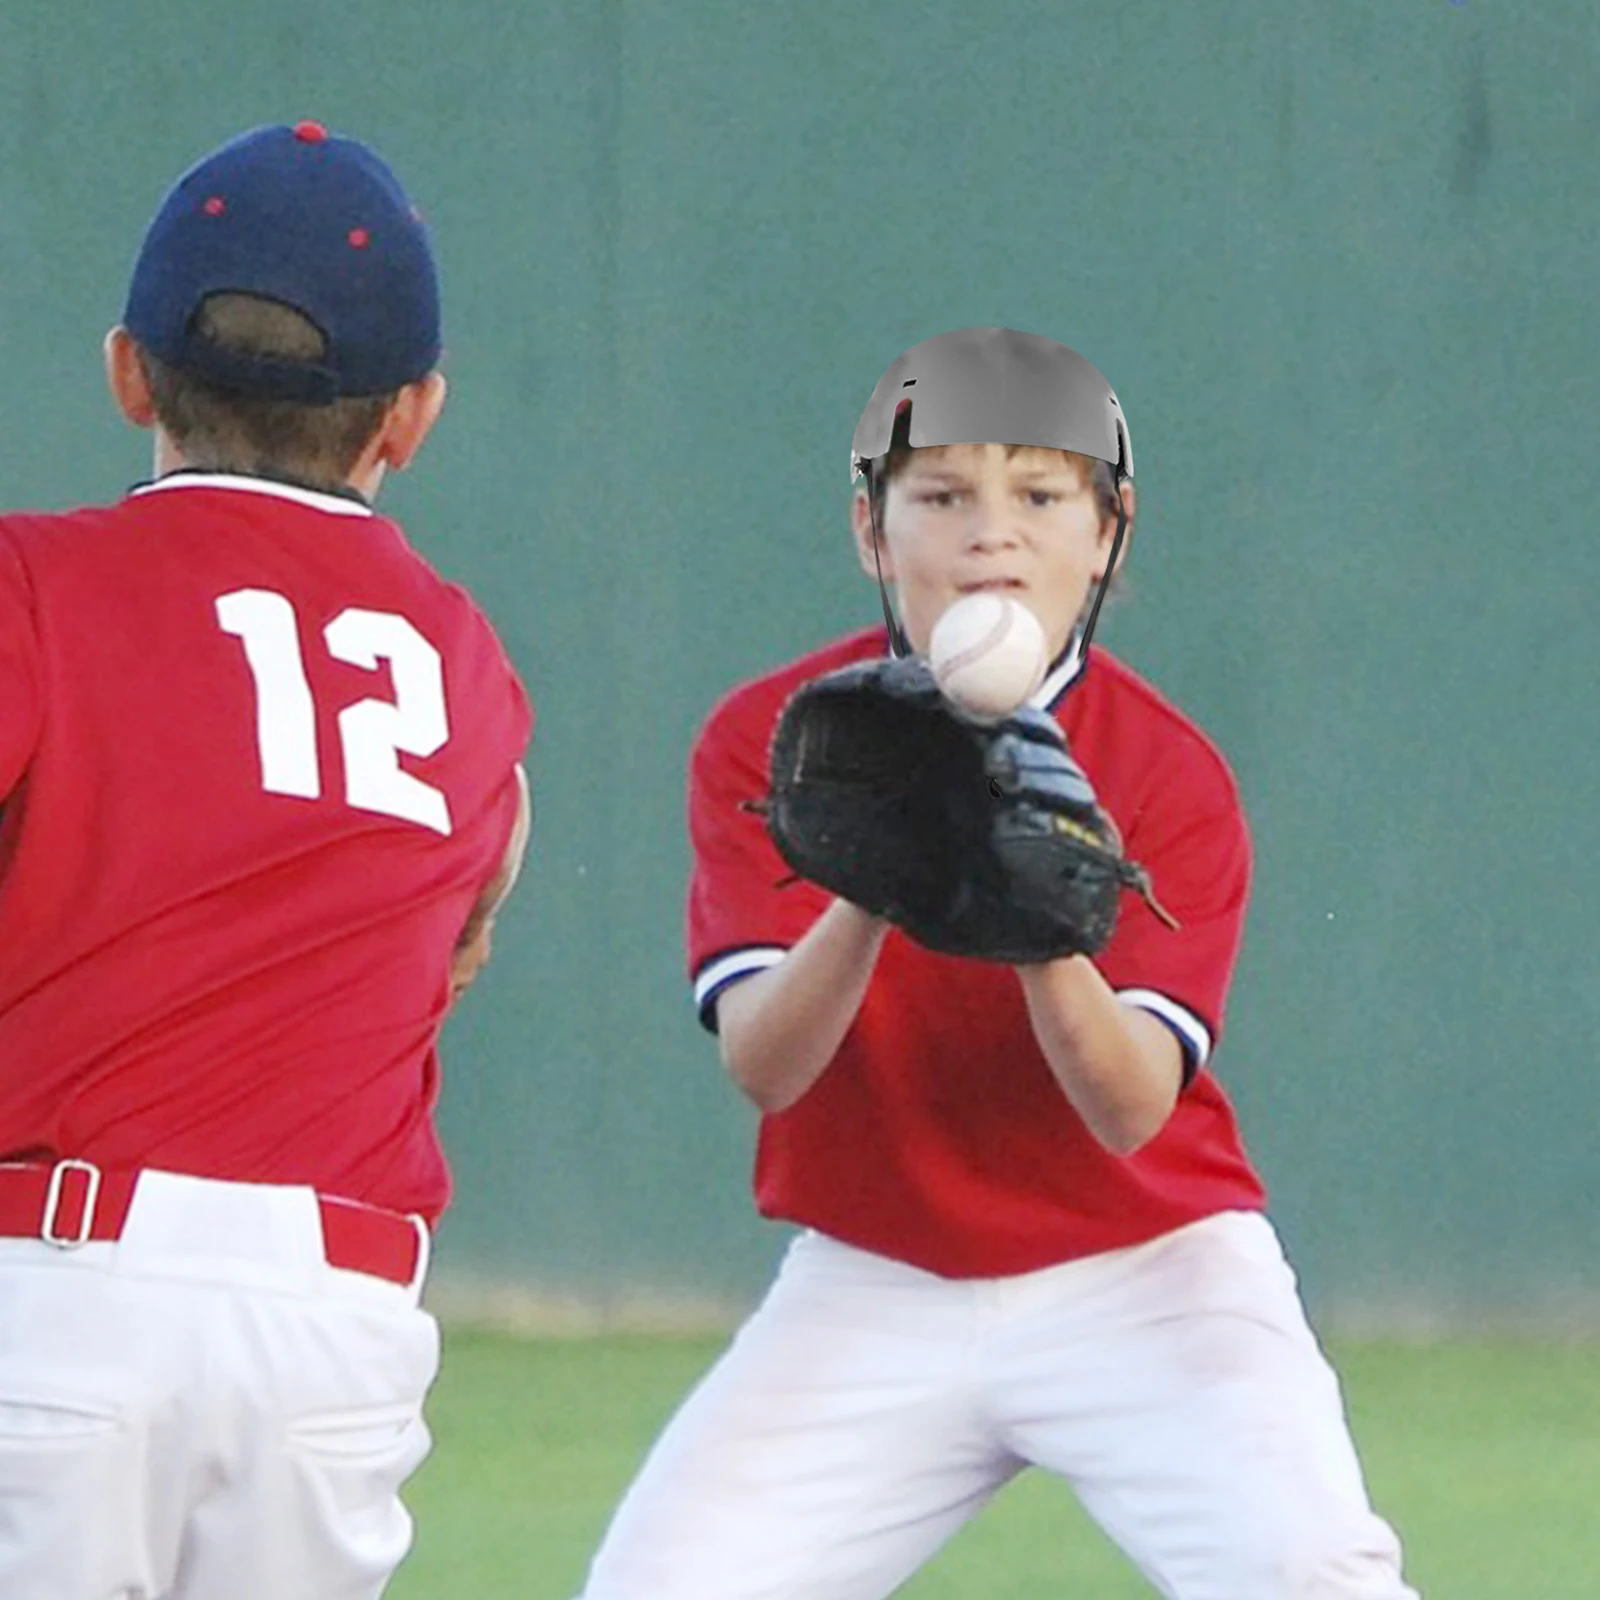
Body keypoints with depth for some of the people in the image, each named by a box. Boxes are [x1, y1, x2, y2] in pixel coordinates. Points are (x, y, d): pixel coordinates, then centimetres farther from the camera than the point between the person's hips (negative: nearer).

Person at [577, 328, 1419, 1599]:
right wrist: (867, 897, -36)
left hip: (1144, 1267, -2)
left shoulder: (1173, 776, -10)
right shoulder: (768, 740, -6)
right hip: (872, 1291, 2)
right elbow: (762, 1062, -17)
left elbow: (1132, 1110, -20)